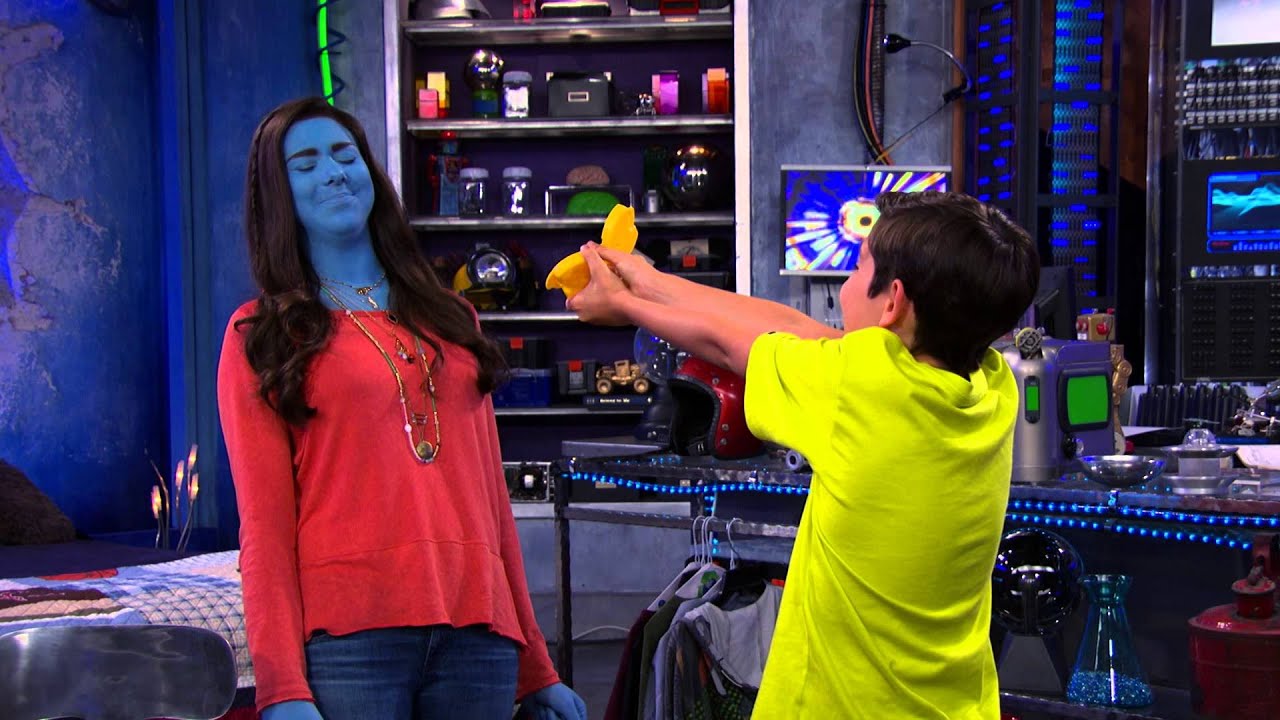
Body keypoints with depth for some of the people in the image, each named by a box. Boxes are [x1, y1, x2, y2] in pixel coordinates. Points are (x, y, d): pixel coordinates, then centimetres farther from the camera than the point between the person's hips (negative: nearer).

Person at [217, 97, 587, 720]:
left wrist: (535, 667, 14)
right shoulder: (261, 336, 6)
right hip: (348, 631, -3)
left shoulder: (449, 318, 18)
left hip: (477, 628, 4)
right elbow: (264, 525, -1)